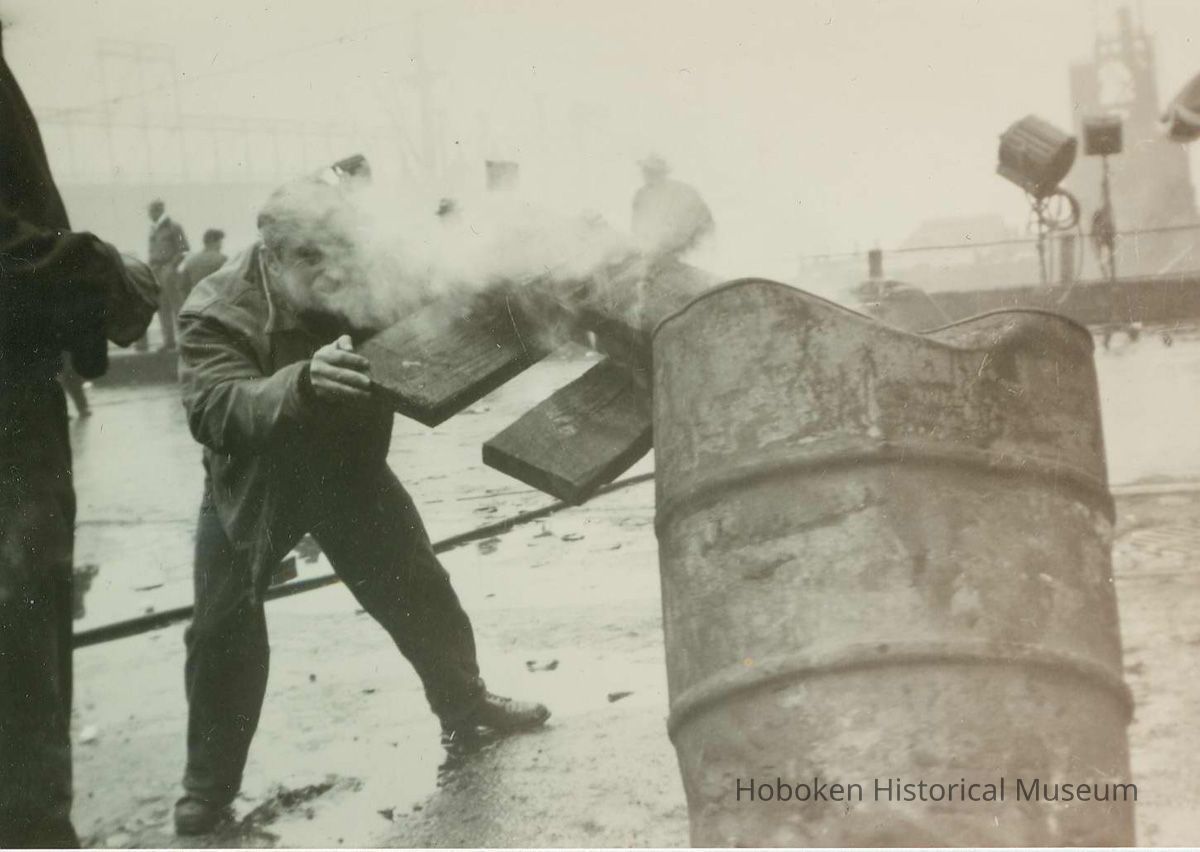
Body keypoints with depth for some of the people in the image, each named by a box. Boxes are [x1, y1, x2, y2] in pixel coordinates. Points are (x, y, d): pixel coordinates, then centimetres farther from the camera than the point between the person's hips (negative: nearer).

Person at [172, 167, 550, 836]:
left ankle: (466, 705, 34)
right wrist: (303, 380, -63)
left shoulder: (366, 287, -19)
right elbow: (216, 411, -44)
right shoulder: (216, 310, -29)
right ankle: (208, 787, 14)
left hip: (351, 470, 3)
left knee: (423, 594, 9)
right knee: (223, 630, -4)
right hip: (253, 486, -2)